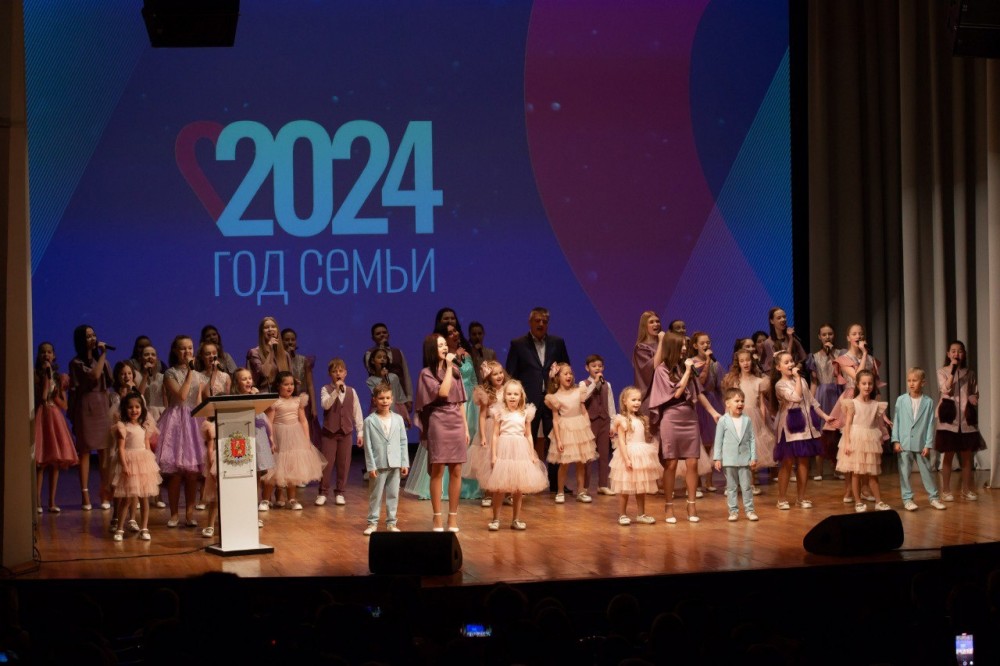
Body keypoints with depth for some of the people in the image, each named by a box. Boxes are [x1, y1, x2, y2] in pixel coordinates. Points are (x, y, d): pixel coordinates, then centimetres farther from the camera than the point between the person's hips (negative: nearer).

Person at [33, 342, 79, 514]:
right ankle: (37, 502, -6)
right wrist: (46, 376, -11)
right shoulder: (35, 375, -1)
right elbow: (42, 397, -15)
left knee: (55, 462, 3)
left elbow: (64, 405, 12)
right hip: (40, 418, -4)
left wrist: (57, 393, -6)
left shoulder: (59, 377, 12)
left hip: (56, 419, 4)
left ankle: (52, 502, 8)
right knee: (39, 463, -8)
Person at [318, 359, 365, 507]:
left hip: (346, 432, 2)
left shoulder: (351, 392, 6)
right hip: (329, 431, -2)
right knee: (327, 463, -2)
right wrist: (336, 390, -25)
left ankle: (339, 493, 14)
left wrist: (360, 432, 5)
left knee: (344, 463, 4)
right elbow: (325, 405, -20)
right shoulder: (326, 390, -1)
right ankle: (322, 493, 8)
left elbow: (357, 413, 8)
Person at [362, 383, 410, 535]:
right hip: (378, 465, -3)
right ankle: (373, 522, 11)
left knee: (393, 494, 8)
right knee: (375, 495, 4)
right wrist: (371, 466, -9)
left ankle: (391, 522, 16)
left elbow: (403, 442, 7)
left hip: (395, 464, 3)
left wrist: (405, 463, 3)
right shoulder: (369, 421, -5)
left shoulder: (398, 419, 4)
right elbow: (368, 446, -5)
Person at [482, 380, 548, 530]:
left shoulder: (525, 413, 6)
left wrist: (532, 454, 8)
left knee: (519, 488, 7)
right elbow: (495, 435, -3)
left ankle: (516, 519, 16)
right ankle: (496, 519, 8)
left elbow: (528, 435, 11)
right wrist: (493, 455, -8)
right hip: (504, 451, -3)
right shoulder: (500, 412, -2)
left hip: (520, 451, 3)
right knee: (499, 488, -1)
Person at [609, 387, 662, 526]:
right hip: (629, 454, -6)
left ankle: (641, 514, 19)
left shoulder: (642, 419, 11)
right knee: (625, 488, 0)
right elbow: (621, 441, -12)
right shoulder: (622, 420, -8)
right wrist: (626, 459, -19)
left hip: (643, 456, 6)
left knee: (642, 488, 11)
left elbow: (646, 438, 14)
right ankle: (622, 515, 8)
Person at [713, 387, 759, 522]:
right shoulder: (723, 421, -4)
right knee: (731, 487, 6)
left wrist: (753, 457, 1)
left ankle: (749, 510, 11)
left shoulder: (747, 420, 2)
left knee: (746, 486, 5)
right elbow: (718, 440, -1)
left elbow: (752, 439, 4)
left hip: (744, 459, 1)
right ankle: (733, 511, 11)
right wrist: (717, 458, -5)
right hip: (729, 459, -1)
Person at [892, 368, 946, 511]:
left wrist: (928, 445, -4)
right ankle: (907, 499, 12)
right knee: (904, 472, 4)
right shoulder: (901, 400, -1)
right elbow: (896, 421, 2)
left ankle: (933, 497, 18)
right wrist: (896, 441, -3)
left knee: (926, 471, 8)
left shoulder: (928, 402, -2)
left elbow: (930, 424, -1)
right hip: (904, 444, 0)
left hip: (921, 444, 0)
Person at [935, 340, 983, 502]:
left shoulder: (970, 373, 11)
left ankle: (967, 490, 14)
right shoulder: (942, 371, 2)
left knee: (967, 456, 5)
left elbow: (975, 393, 15)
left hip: (966, 419, 3)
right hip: (949, 418, -3)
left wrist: (974, 398, -7)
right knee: (948, 455, -1)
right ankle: (946, 490, 5)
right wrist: (952, 369, -15)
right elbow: (946, 390, -12)